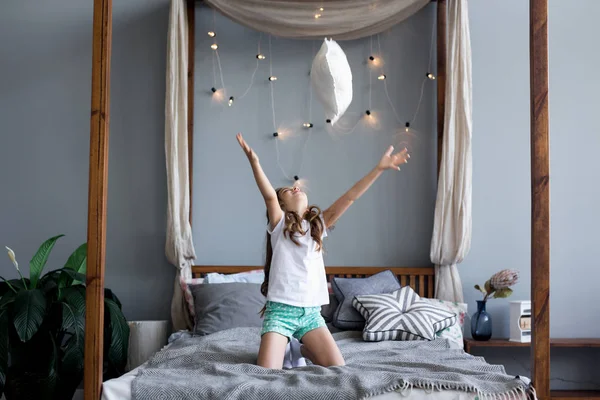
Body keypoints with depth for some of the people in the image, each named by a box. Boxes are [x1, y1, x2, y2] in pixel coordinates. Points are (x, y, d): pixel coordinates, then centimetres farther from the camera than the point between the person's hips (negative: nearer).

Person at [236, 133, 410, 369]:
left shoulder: (318, 224, 12)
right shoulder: (279, 224, 0)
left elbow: (349, 198, 5)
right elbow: (268, 195, -18)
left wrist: (379, 168, 0)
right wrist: (253, 161, -36)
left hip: (311, 312, 4)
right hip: (280, 309, -4)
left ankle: (306, 351, 26)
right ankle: (282, 348, 20)